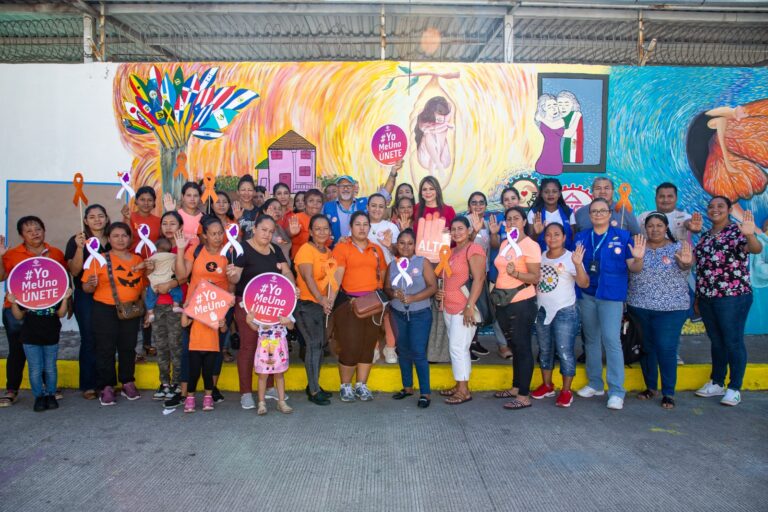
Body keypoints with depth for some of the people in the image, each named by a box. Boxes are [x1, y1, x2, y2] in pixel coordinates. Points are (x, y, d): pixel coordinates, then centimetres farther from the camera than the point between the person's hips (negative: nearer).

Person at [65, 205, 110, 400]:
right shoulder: (76, 241, -1)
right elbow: (74, 270, -9)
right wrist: (80, 248, -22)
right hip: (86, 297, -3)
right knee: (89, 340, -1)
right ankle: (88, 386, 9)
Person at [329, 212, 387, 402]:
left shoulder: (376, 249, 14)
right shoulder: (342, 247, -2)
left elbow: (382, 274, 18)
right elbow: (337, 277, -11)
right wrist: (330, 302, -21)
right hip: (348, 302, -5)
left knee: (368, 345, 8)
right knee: (350, 346, -4)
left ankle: (361, 385, 21)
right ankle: (346, 386, 14)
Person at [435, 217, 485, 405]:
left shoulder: (473, 249, -10)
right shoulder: (452, 251, 17)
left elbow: (479, 279, -18)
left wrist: (470, 306, -23)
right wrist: (439, 291, 6)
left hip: (464, 309, -9)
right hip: (449, 308, 9)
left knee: (458, 348, -7)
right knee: (456, 348, 12)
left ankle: (464, 391, 2)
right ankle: (459, 385, 21)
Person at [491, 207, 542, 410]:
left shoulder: (530, 245, -11)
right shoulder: (505, 243, 11)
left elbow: (535, 278, -15)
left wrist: (516, 273, -30)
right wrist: (496, 291, 14)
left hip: (521, 303, -8)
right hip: (503, 303, 8)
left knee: (523, 348, -2)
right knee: (514, 347, 17)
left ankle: (524, 396, 4)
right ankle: (516, 388, 28)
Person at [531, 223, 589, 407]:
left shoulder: (571, 258, -11)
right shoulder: (540, 257, 6)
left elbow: (584, 284, -20)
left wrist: (578, 264, -36)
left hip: (565, 312, -6)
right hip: (542, 310, 6)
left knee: (565, 352, -2)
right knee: (545, 350, 15)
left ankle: (566, 391, 10)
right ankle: (547, 385, 30)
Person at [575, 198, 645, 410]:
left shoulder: (622, 236, -1)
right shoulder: (581, 237, 8)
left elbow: (633, 268, -2)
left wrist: (638, 258, -21)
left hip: (611, 295, -4)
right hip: (586, 294, 4)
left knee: (611, 340, -10)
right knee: (591, 339, 12)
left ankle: (617, 391, -2)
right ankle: (595, 384, 25)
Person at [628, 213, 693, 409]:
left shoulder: (677, 248, 1)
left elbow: (684, 267, -17)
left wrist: (686, 263, -39)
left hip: (670, 308, -2)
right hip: (639, 307, 3)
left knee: (666, 349, -4)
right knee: (646, 347, 10)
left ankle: (668, 393, 7)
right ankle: (650, 387, 25)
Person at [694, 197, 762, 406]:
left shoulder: (737, 231, -7)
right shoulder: (705, 236, 13)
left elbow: (756, 249, -27)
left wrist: (749, 235, -49)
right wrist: (698, 297, 15)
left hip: (733, 297, -6)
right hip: (707, 298, 6)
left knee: (733, 341, 1)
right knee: (716, 341, 15)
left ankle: (734, 389, 11)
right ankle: (716, 384, 26)